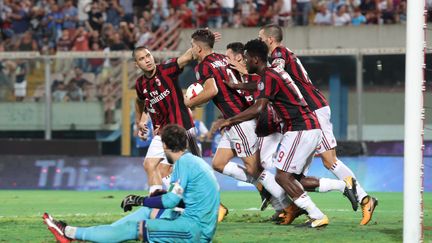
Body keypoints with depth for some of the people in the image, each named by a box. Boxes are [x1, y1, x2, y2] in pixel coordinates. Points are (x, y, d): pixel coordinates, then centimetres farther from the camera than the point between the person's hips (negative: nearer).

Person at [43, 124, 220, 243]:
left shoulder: (184, 162, -13)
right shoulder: (194, 160, 15)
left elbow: (171, 201, -16)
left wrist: (140, 201, -6)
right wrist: (166, 196, 31)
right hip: (203, 228, 9)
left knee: (132, 228, -7)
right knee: (147, 211, 17)